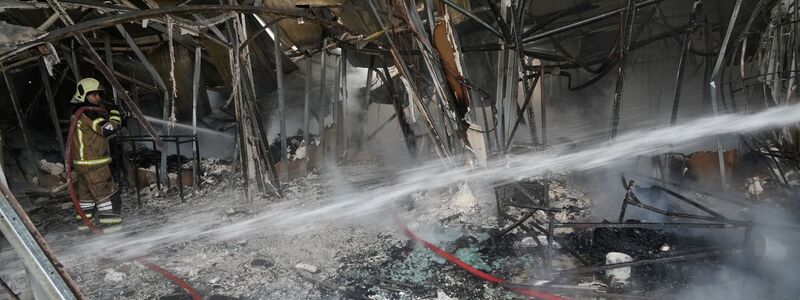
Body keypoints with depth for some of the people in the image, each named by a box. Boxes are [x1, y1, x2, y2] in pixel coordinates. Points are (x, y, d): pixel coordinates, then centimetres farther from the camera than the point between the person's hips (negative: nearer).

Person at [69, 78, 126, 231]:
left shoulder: (80, 113, 15)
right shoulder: (88, 113, -17)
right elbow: (108, 129, -23)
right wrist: (115, 113, -10)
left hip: (83, 162, 10)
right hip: (93, 163, -10)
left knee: (86, 191, 19)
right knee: (106, 190, -5)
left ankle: (84, 220, 29)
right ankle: (110, 220, -3)